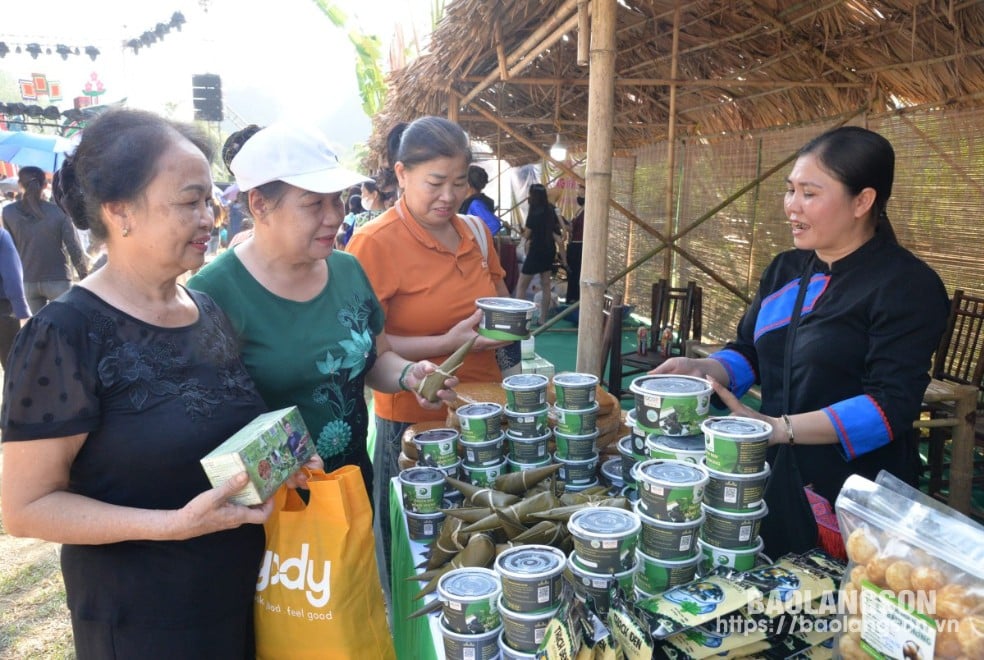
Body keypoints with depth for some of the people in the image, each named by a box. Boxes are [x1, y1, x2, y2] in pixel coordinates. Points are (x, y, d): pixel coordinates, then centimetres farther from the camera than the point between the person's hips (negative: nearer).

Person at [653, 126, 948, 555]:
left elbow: (891, 404, -21)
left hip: (854, 504, -6)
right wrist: (703, 369, -9)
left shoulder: (907, 286, -14)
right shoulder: (785, 271, 8)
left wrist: (780, 429, -30)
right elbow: (748, 353, 12)